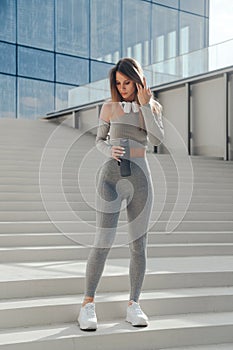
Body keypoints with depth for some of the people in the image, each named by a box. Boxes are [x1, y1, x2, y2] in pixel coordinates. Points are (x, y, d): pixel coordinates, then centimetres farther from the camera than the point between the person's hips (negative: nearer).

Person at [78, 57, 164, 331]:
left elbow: (156, 139, -6)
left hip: (140, 178, 2)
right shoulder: (110, 107, 6)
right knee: (103, 243, -9)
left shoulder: (153, 107, 10)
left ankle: (133, 306, 13)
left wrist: (144, 104, -8)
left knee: (138, 245, 2)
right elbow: (99, 141, 11)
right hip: (112, 177, -2)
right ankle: (88, 304, 3)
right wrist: (110, 151, -12)